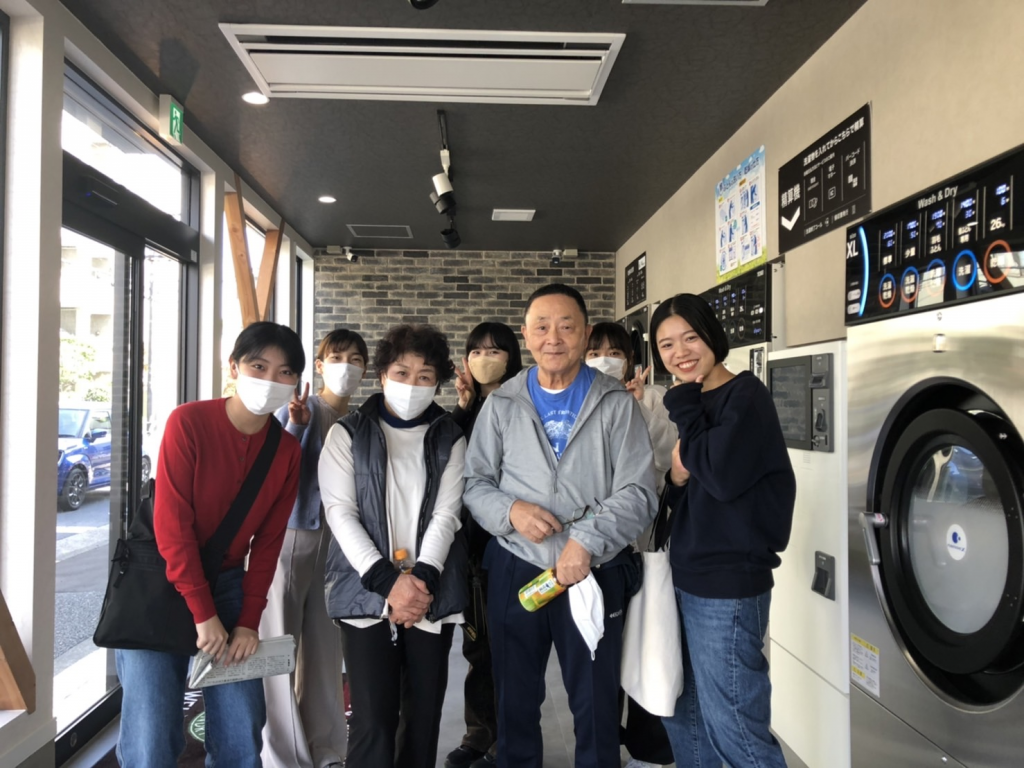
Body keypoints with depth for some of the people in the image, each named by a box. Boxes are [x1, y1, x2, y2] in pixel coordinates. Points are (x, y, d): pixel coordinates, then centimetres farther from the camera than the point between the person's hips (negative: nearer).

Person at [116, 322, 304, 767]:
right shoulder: (188, 422, -15)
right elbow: (171, 525, -17)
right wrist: (203, 614, -15)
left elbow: (268, 541, 0)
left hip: (227, 584, 4)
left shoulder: (287, 450, -2)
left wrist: (248, 621, -5)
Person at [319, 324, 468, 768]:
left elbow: (446, 514, 1)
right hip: (367, 593, -2)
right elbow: (340, 513, -5)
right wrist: (387, 581, -14)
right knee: (373, 719, -4)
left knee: (424, 714, 8)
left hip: (433, 594, 2)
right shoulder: (348, 434, 4)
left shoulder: (450, 440, 9)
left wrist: (422, 577, -14)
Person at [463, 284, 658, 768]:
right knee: (514, 700, 18)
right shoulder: (501, 405, 3)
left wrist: (586, 541, -22)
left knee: (595, 705, 13)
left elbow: (637, 493, -9)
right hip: (514, 570, 2)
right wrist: (510, 511, -16)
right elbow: (475, 483, 4)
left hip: (595, 574, -1)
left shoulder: (617, 405, -3)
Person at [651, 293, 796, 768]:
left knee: (731, 728, 3)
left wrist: (684, 406, -15)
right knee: (682, 715, 20)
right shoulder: (694, 406, 11)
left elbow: (722, 477, -27)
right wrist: (676, 477, -10)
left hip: (728, 583, -8)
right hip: (685, 577, 9)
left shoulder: (745, 394, -12)